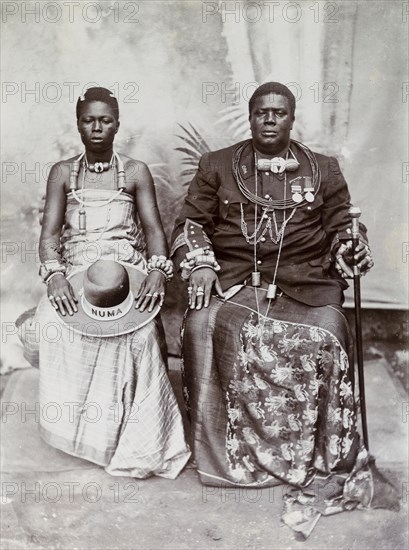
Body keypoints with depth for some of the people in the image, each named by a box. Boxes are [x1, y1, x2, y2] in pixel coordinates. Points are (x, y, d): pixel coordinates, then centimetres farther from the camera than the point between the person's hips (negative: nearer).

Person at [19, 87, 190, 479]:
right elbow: (50, 232, 5)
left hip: (127, 266, -1)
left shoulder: (136, 172, 14)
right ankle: (76, 426, -6)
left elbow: (154, 229, 5)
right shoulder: (62, 173, 15)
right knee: (49, 330, -29)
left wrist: (158, 271, -16)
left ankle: (137, 442, -17)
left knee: (138, 332, -32)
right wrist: (54, 274, -16)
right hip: (75, 269, 2)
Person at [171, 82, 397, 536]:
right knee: (201, 327, -30)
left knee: (326, 337, -30)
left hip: (303, 281, 0)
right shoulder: (216, 165, 16)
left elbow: (341, 229, 17)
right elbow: (190, 222, 12)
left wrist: (353, 249, -6)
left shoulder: (323, 169, 18)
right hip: (231, 278, 1)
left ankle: (324, 473, -18)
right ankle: (225, 456, -17)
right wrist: (200, 262, -7)